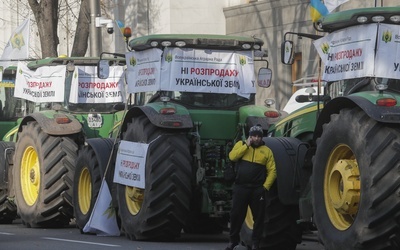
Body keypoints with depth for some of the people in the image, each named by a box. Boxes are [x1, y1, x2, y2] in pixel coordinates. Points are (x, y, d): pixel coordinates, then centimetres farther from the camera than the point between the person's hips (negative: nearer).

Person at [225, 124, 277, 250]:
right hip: (241, 187, 0)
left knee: (258, 216, 3)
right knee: (236, 214, 4)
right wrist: (246, 145, -11)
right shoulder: (241, 145, 7)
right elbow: (232, 156, -11)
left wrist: (266, 186, -10)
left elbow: (272, 171, 1)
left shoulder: (266, 150, 5)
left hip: (258, 189, 0)